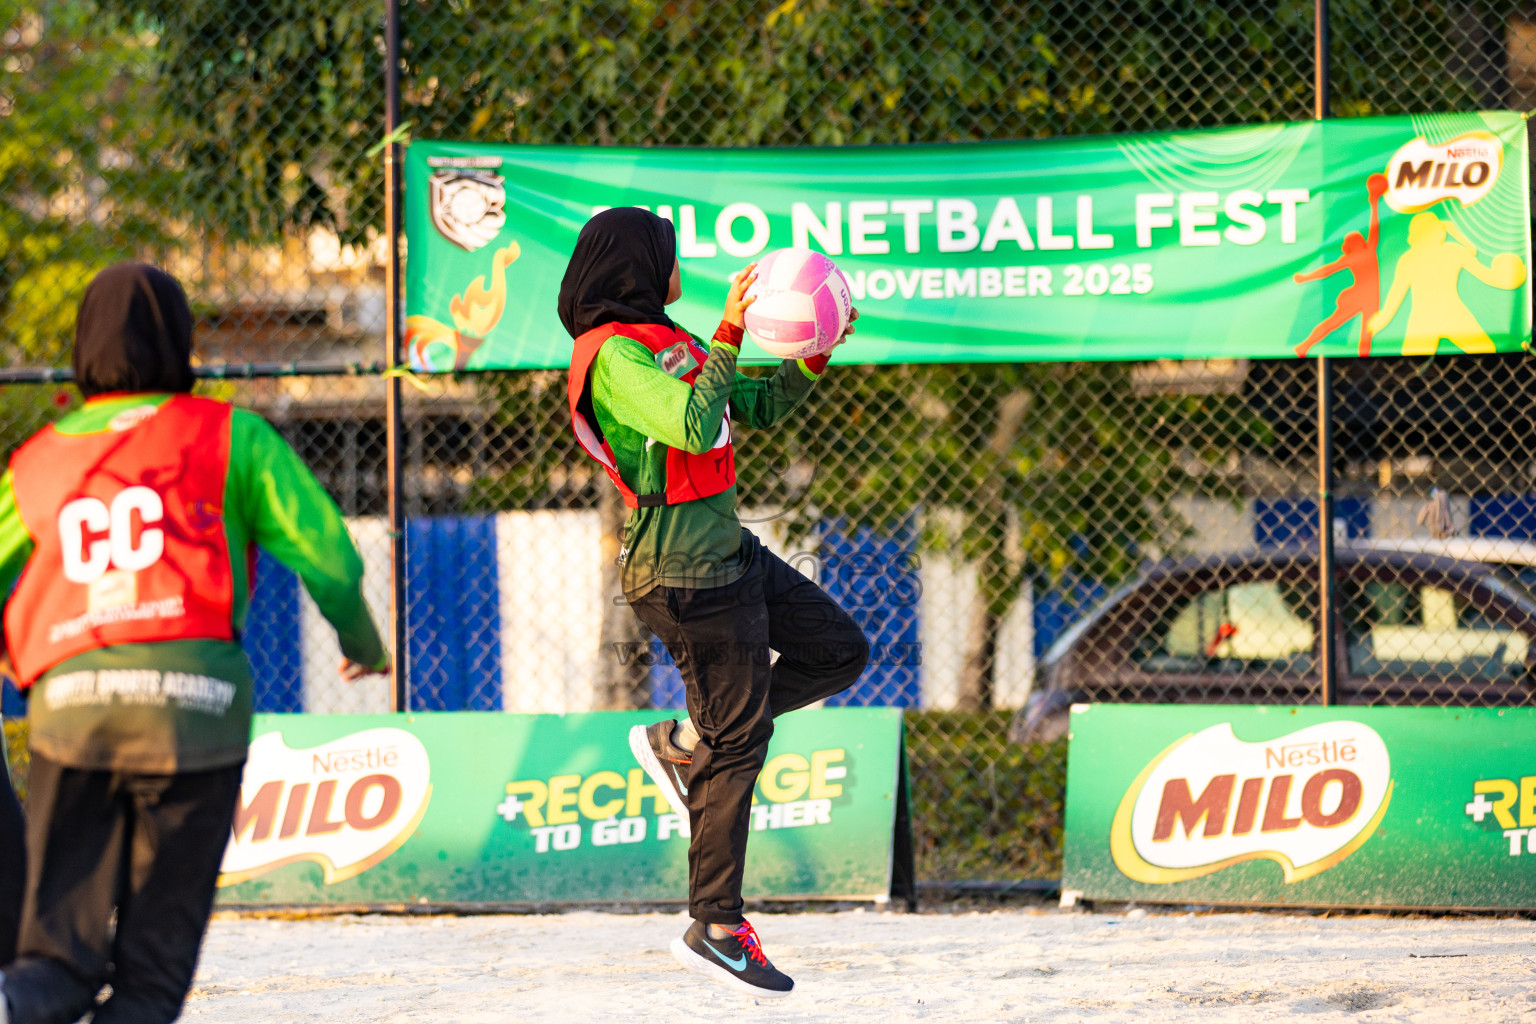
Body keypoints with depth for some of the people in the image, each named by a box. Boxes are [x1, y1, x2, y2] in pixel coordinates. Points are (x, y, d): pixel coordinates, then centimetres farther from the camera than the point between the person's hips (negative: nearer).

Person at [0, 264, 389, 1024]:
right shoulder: (230, 436, 11)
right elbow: (323, 551, 7)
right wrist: (361, 638, 27)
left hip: (68, 700, 2)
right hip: (193, 693, -2)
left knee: (63, 953, 4)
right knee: (155, 960, 6)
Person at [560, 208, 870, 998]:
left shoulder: (662, 340, 13)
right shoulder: (615, 355, -16)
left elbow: (757, 407, 19)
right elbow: (695, 429, -28)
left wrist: (811, 361, 4)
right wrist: (728, 337, -25)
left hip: (730, 553, 10)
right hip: (684, 574, -10)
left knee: (839, 652, 16)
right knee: (738, 744, -5)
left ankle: (681, 742, 18)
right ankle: (714, 927, 4)